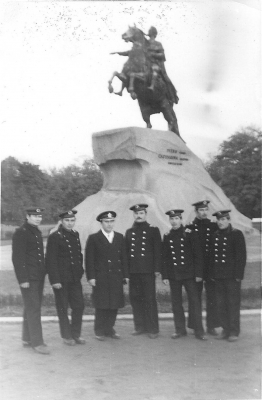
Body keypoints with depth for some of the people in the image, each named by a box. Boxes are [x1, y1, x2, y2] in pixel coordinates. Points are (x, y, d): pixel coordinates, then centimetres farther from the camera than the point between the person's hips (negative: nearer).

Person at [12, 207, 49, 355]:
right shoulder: (21, 233, -12)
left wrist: (44, 272, 14)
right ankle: (37, 342, 0)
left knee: (31, 309, 15)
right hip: (29, 278, -9)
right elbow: (18, 258, -15)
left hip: (39, 277, 9)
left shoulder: (37, 232, 15)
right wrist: (23, 279, -18)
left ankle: (27, 339, 25)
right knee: (33, 309, -6)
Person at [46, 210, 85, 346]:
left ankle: (76, 334, 23)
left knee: (79, 305, 8)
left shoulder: (75, 235, 10)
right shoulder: (54, 237, -10)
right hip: (61, 279, -6)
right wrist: (55, 280, -15)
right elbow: (51, 260, -12)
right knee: (63, 309, 5)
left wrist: (80, 271, 10)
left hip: (75, 278, 6)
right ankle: (66, 336, 19)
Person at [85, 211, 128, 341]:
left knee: (114, 305, 5)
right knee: (101, 306, 0)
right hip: (100, 277, -3)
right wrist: (91, 277, -8)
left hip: (116, 277, 3)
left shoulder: (119, 237, 11)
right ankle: (99, 331, 13)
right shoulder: (93, 238, 0)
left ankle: (109, 329, 19)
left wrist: (125, 275, 7)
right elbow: (89, 259, -2)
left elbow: (123, 257, 12)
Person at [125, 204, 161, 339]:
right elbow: (126, 251, 13)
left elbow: (158, 251, -1)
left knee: (150, 299, -1)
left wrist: (157, 269, -7)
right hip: (133, 271, 4)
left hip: (148, 270, -4)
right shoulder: (129, 232, 13)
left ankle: (153, 329, 8)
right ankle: (140, 326, 19)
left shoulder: (153, 230, 3)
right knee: (135, 298, 7)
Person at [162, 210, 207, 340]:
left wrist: (198, 273, -7)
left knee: (194, 302, -1)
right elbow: (164, 258, 7)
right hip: (173, 275, 3)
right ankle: (180, 330, 18)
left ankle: (199, 331, 7)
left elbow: (198, 255, -3)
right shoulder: (167, 237, 5)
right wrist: (165, 275, 2)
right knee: (176, 303, 7)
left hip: (189, 274, -3)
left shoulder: (189, 234, -3)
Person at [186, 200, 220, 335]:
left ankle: (211, 326, 16)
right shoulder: (189, 228, 1)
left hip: (211, 267, 2)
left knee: (212, 297, 5)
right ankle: (195, 327, 14)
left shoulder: (214, 227, 5)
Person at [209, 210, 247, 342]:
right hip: (219, 276, 5)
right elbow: (212, 256, 13)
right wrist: (212, 274, 8)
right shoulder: (215, 236, 10)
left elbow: (241, 256, -8)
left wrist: (238, 275, -12)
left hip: (232, 276, -5)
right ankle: (226, 329, 21)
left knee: (233, 304, 2)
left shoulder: (237, 234, -5)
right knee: (221, 304, 9)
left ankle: (234, 332, 12)